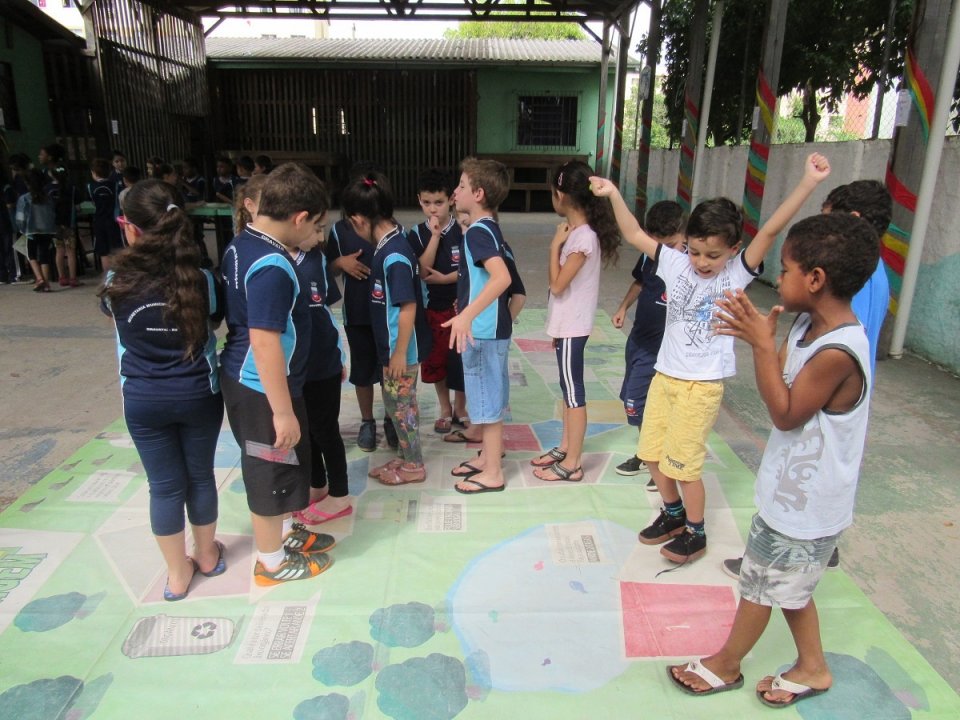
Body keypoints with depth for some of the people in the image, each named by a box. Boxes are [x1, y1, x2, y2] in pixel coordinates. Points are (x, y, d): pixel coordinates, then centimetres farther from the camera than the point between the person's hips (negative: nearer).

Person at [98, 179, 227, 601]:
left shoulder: (117, 282, -12)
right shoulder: (201, 279, -13)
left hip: (142, 401, 0)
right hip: (198, 395, 1)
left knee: (164, 485, 12)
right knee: (200, 476, 17)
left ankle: (177, 573, 27)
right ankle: (207, 556, 37)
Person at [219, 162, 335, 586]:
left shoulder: (241, 245, 4)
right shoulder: (272, 268, -27)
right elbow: (265, 343, -29)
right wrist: (283, 412, -25)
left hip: (243, 378, 10)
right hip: (262, 389, -10)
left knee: (281, 464, 25)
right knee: (271, 469, 8)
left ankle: (285, 533, 45)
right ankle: (272, 562, 28)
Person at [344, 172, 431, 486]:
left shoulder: (393, 255, -25)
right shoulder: (393, 240, 2)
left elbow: (408, 308, -24)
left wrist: (399, 353, -19)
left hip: (401, 347, -9)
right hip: (393, 344, 9)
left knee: (399, 405, 6)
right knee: (401, 403, 19)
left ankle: (414, 465, 23)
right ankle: (405, 457, 35)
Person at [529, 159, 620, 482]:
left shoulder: (582, 237, -21)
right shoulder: (576, 230, 7)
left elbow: (557, 285, -20)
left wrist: (555, 245, -15)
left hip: (572, 327, -9)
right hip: (566, 324, 9)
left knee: (574, 392, 0)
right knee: (568, 388, 18)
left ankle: (571, 465, 11)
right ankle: (565, 447, 33)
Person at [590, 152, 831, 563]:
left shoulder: (737, 273, -11)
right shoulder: (676, 263, -2)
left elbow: (771, 231, -23)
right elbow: (634, 235, 2)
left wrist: (809, 182, -31)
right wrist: (614, 194, -4)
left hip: (702, 383, -5)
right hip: (665, 375, 5)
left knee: (683, 462, 0)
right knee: (652, 453, 15)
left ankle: (695, 534, 23)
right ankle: (673, 514, 39)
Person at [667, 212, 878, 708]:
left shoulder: (837, 352, -30)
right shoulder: (808, 325, -3)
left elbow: (784, 413, -23)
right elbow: (780, 380, 6)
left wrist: (762, 343, -26)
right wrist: (756, 332, -8)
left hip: (804, 503, -8)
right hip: (792, 488, 8)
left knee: (760, 584, 12)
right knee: (785, 585, 24)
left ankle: (724, 666, 34)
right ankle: (812, 667, 44)